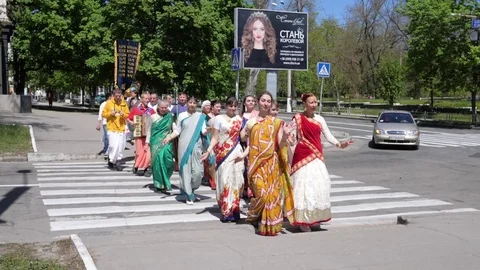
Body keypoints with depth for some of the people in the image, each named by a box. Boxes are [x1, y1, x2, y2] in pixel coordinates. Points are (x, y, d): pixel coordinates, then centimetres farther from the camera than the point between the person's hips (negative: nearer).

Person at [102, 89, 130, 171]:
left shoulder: (124, 103, 6)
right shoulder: (109, 103, 0)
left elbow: (128, 114, 11)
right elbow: (103, 114, 5)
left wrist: (123, 114, -10)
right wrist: (110, 114, -13)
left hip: (121, 128, 3)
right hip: (112, 128, -3)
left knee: (121, 146, 2)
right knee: (114, 145, -13)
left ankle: (118, 161, 16)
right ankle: (111, 160, 8)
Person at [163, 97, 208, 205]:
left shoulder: (200, 116, 6)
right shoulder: (181, 115, 7)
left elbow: (203, 130, -1)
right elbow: (177, 130, 8)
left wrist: (208, 130, -23)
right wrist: (169, 137, -7)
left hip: (196, 146, 0)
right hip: (184, 146, 0)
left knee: (197, 170, -6)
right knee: (185, 169, -2)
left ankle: (191, 188, 22)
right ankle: (189, 195, 6)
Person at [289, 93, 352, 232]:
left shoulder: (319, 119, 10)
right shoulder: (298, 119, -3)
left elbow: (328, 135, 4)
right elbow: (293, 139, -2)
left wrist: (339, 144, -10)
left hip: (317, 156, 5)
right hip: (302, 156, -5)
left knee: (318, 185, 6)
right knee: (304, 186, -6)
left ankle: (315, 216, 20)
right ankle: (302, 220, 0)